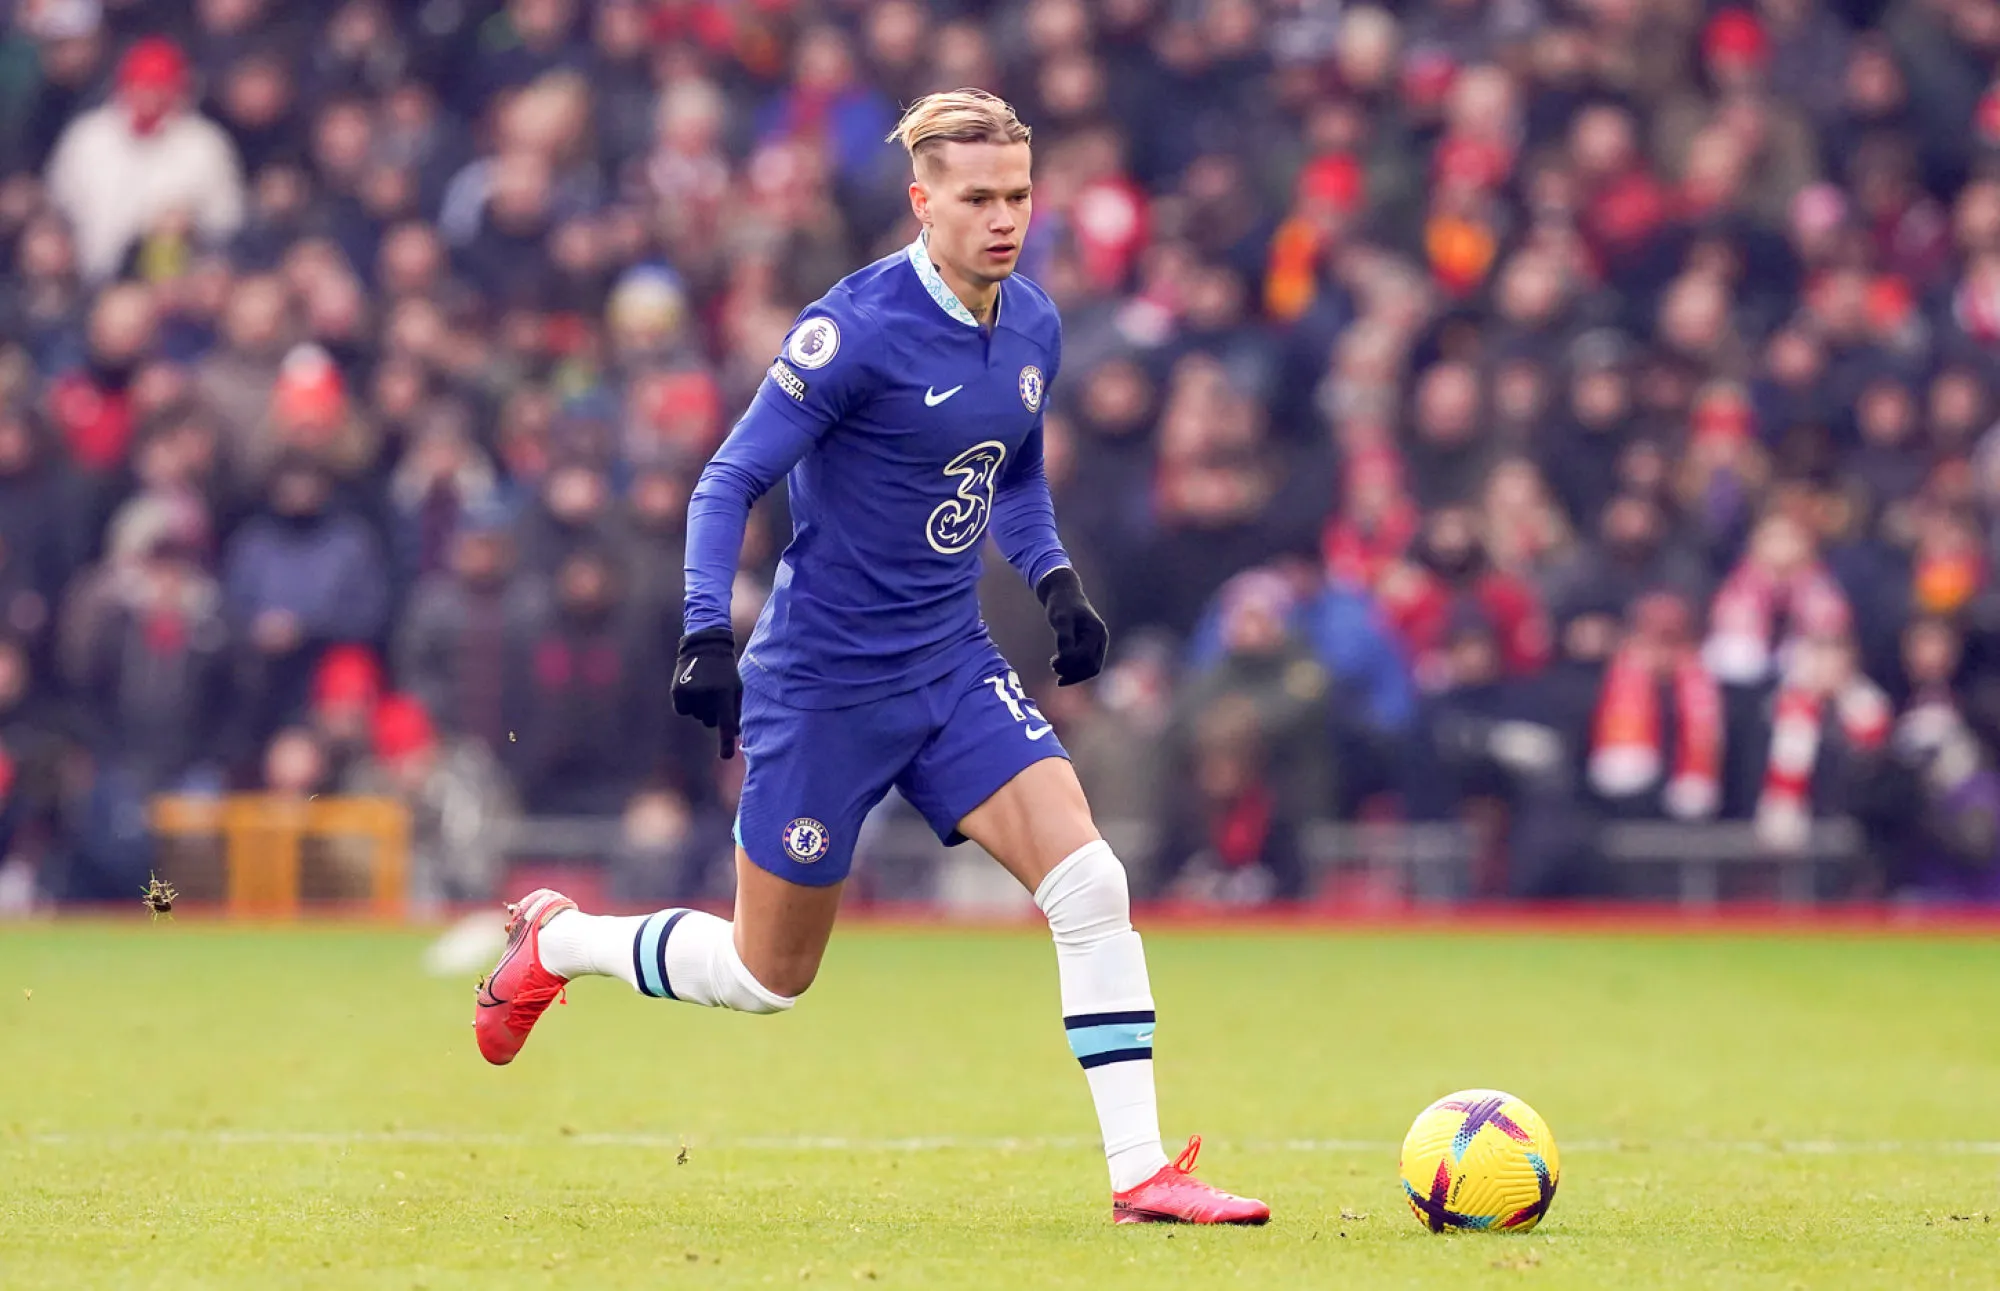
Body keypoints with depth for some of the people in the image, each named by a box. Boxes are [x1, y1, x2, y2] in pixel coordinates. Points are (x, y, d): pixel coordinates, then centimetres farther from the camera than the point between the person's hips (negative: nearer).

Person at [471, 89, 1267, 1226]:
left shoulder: (1034, 327, 2)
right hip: (823, 682, -6)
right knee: (768, 979, 7)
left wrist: (1056, 580, 3)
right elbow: (731, 482, -15)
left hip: (953, 664, 6)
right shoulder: (859, 329, -19)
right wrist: (708, 638, -25)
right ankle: (555, 942, 34)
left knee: (1091, 885, -14)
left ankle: (1140, 1172, -9)